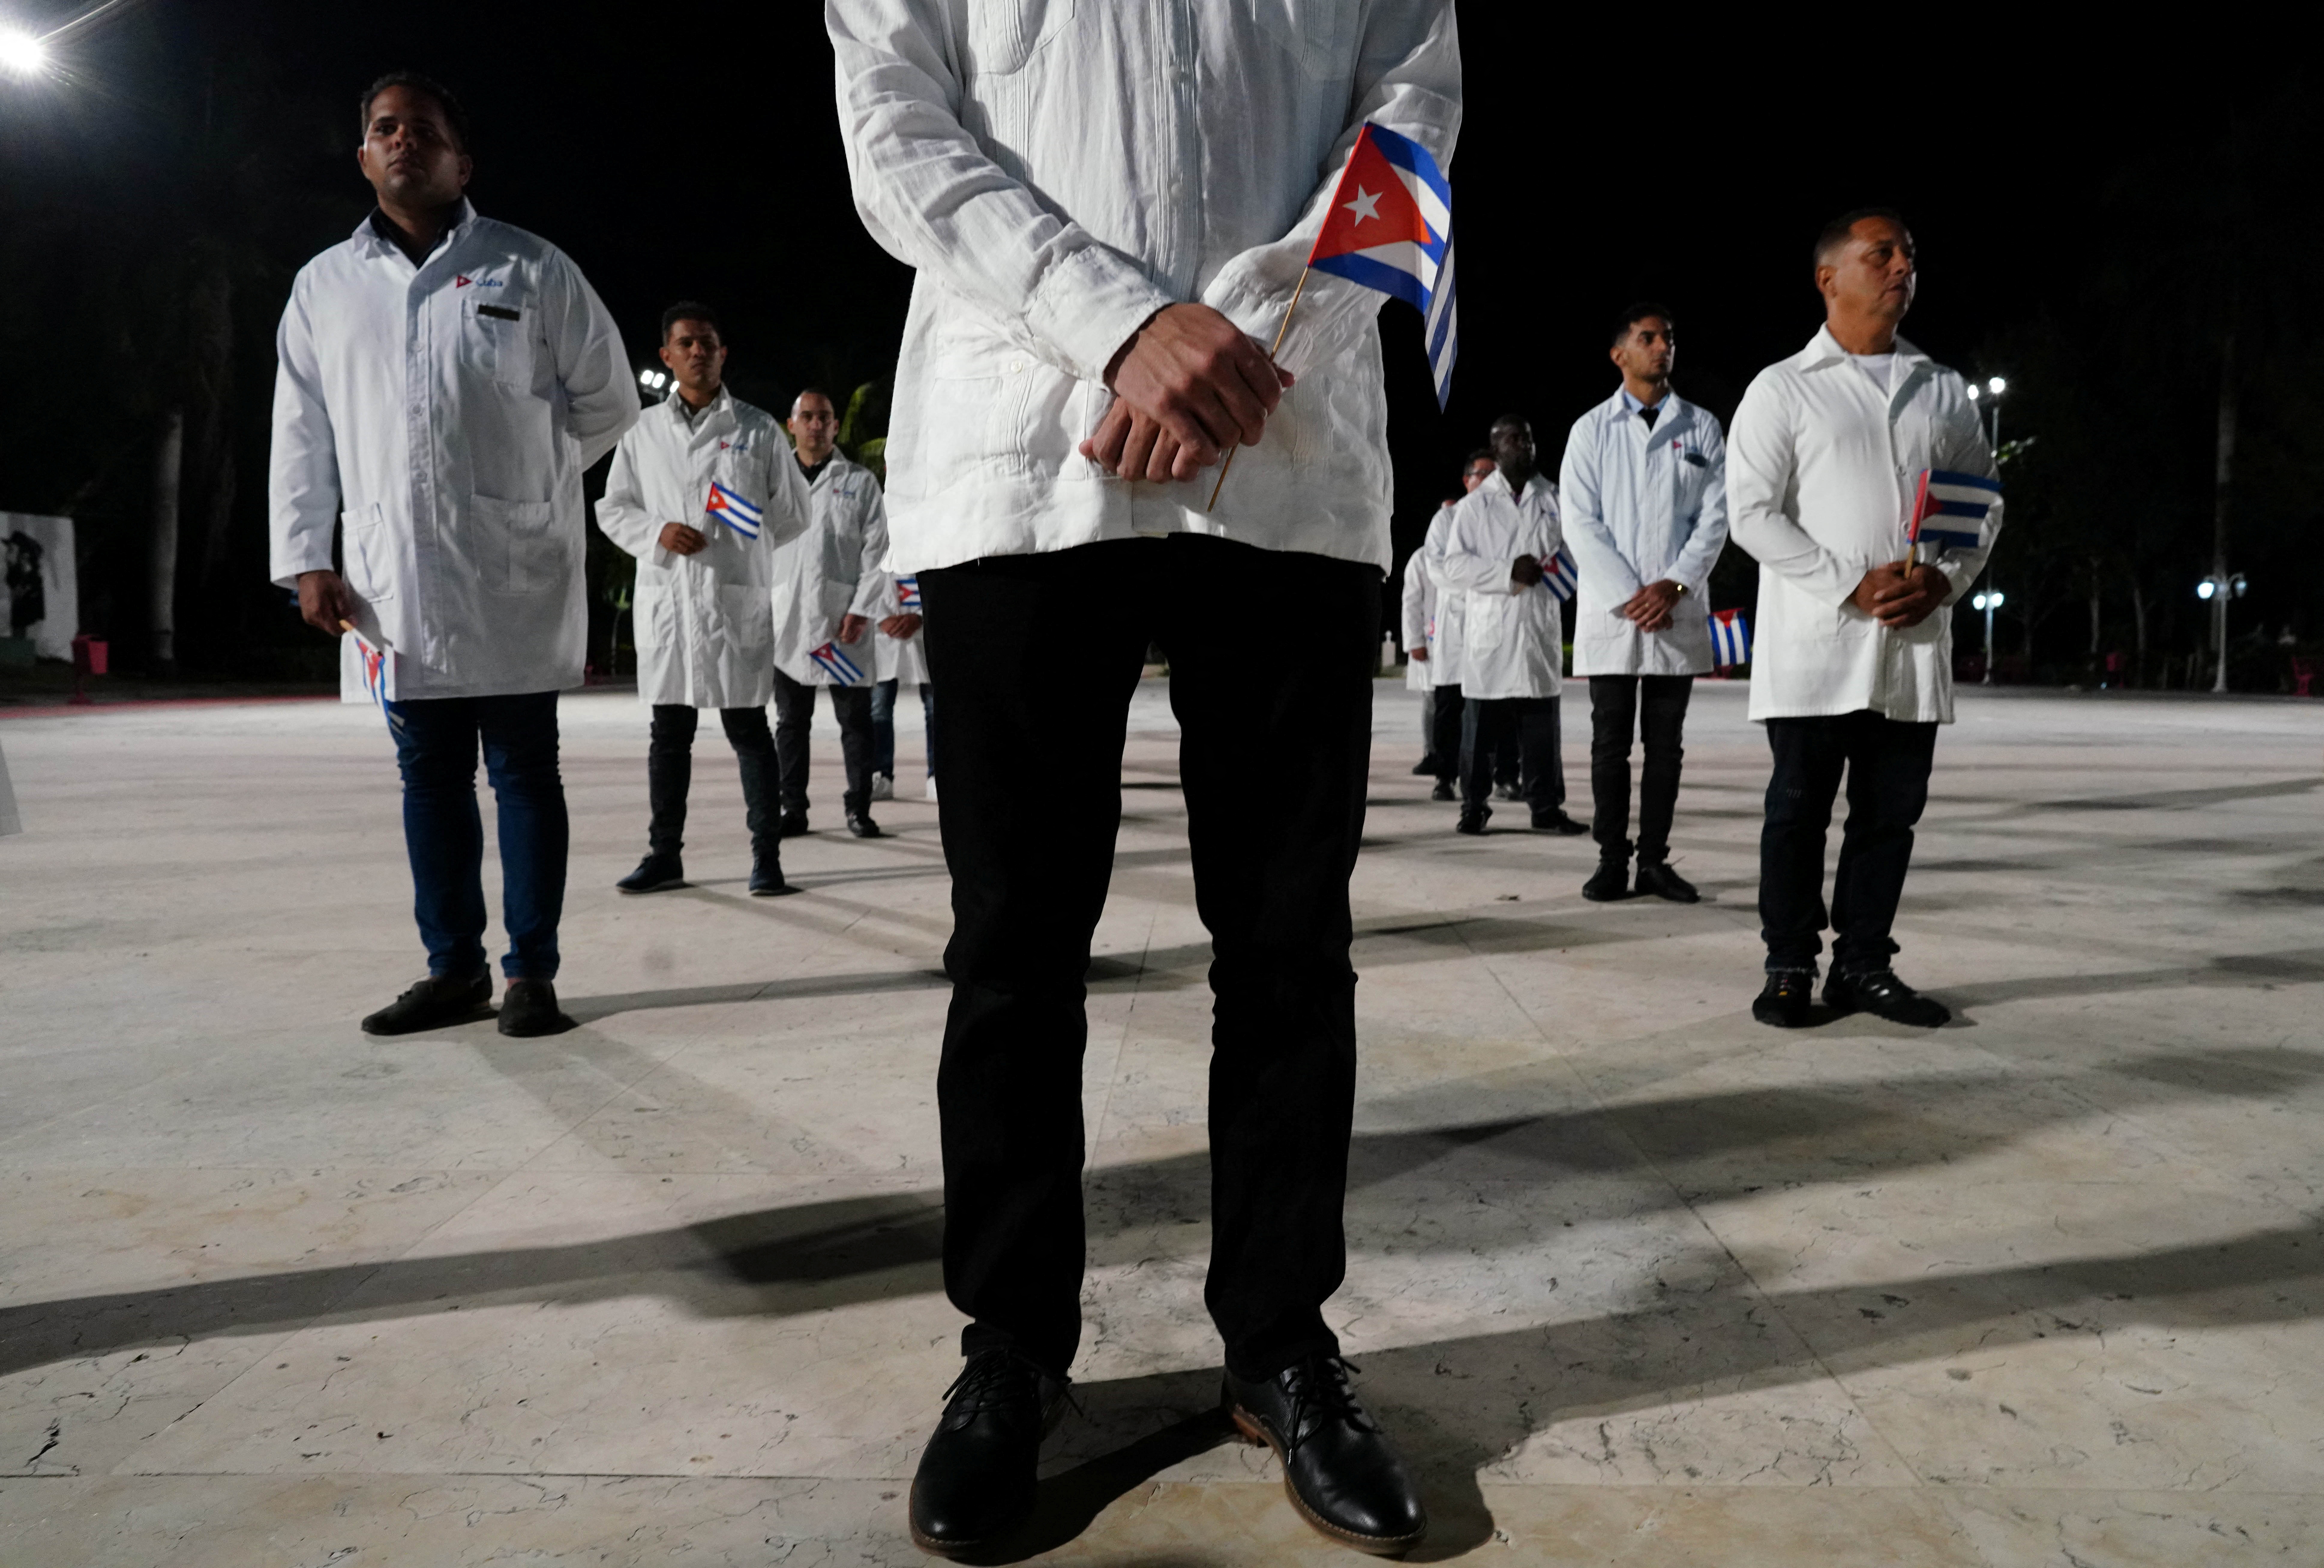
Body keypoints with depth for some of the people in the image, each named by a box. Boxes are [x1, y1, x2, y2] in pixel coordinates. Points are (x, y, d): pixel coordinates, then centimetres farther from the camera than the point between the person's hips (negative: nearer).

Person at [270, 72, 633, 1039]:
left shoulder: (530, 271, 5)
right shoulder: (324, 286, 14)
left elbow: (607, 399, 10)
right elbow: (302, 436, 12)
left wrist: (530, 479, 9)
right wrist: (304, 560, 5)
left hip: (515, 579, -3)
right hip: (394, 583, 3)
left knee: (523, 773, 1)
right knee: (430, 778, 8)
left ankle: (531, 973, 9)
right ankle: (453, 969, 18)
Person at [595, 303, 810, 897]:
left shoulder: (758, 429, 6)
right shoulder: (643, 431, 12)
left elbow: (793, 513, 10)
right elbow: (612, 509, 13)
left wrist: (743, 547, -1)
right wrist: (658, 532, -6)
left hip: (739, 596, -2)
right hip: (665, 596, 3)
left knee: (748, 729, 0)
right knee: (670, 731, 8)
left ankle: (766, 856, 4)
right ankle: (665, 854, 16)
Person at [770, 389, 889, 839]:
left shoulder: (860, 481, 8)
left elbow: (876, 550, 3)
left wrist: (861, 611, -8)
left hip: (841, 617, -2)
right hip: (786, 618, 2)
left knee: (855, 718, -1)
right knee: (791, 719, 5)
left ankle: (858, 808, 6)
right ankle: (793, 809, 11)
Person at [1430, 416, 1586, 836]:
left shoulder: (1554, 500, 13)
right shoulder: (1474, 504, 8)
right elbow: (1452, 564, -1)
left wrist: (1541, 571, -8)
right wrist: (1509, 573, -12)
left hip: (1540, 629, 2)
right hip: (1489, 631, -2)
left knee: (1541, 727, 3)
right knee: (1482, 726, -1)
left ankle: (1547, 807, 8)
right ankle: (1474, 808, 7)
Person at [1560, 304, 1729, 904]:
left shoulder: (1701, 428, 11)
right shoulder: (1592, 430, 6)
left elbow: (1715, 517, 4)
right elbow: (1581, 524, -2)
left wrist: (1673, 586, -11)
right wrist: (1628, 597, -11)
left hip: (1677, 613, 2)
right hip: (1611, 613, -1)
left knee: (1665, 743, 4)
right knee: (1611, 743, 1)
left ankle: (1655, 860, 10)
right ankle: (1612, 861, 6)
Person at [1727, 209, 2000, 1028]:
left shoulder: (1945, 391, 15)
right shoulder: (1783, 389, 2)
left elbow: (1984, 501, 16)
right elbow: (1753, 514, -6)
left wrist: (1943, 579, -5)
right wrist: (1853, 584, -14)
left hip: (1917, 645, 4)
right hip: (1815, 644, -4)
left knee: (1891, 811, 7)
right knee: (1799, 808, 0)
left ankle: (1864, 962, 17)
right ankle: (1790, 967, 10)